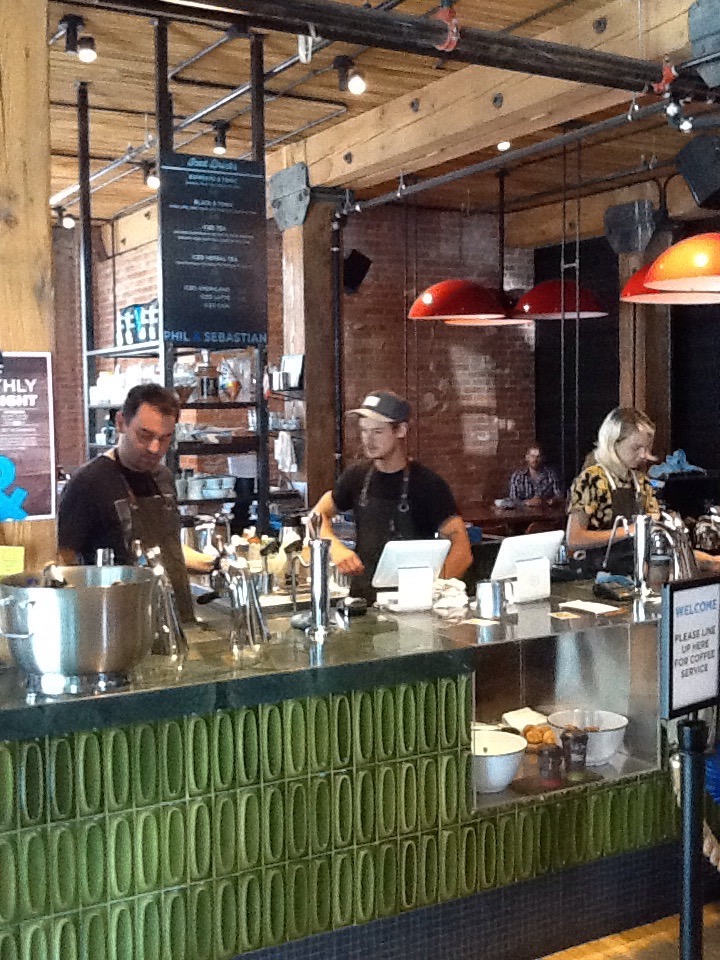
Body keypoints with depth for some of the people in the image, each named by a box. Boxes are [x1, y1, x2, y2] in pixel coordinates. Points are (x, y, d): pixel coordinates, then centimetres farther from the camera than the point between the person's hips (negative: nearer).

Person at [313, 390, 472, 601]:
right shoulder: (358, 477, 9)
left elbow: (462, 551, -11)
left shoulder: (427, 484, -6)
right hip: (362, 598, 4)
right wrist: (335, 548, 1)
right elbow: (319, 515, 21)